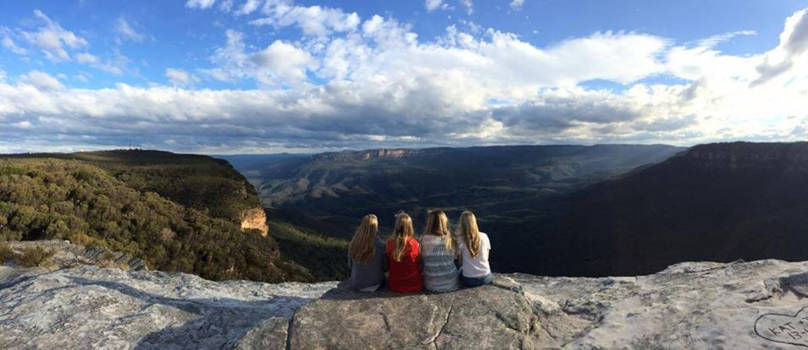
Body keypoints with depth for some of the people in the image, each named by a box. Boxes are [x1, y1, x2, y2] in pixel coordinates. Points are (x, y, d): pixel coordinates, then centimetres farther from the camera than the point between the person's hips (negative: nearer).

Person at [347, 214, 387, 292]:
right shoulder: (380, 245, -22)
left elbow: (350, 266, 0)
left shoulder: (353, 244, -14)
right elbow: (385, 268, -9)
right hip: (375, 283, -2)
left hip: (356, 285, 2)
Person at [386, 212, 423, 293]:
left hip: (394, 286, 3)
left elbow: (387, 265, 1)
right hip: (414, 287, -2)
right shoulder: (415, 244, -19)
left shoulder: (389, 243, -13)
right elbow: (419, 266, -4)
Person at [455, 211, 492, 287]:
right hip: (486, 278, 2)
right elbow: (486, 257, 6)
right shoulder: (484, 236, -5)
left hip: (468, 280, -1)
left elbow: (460, 262, -3)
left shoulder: (460, 240, -12)